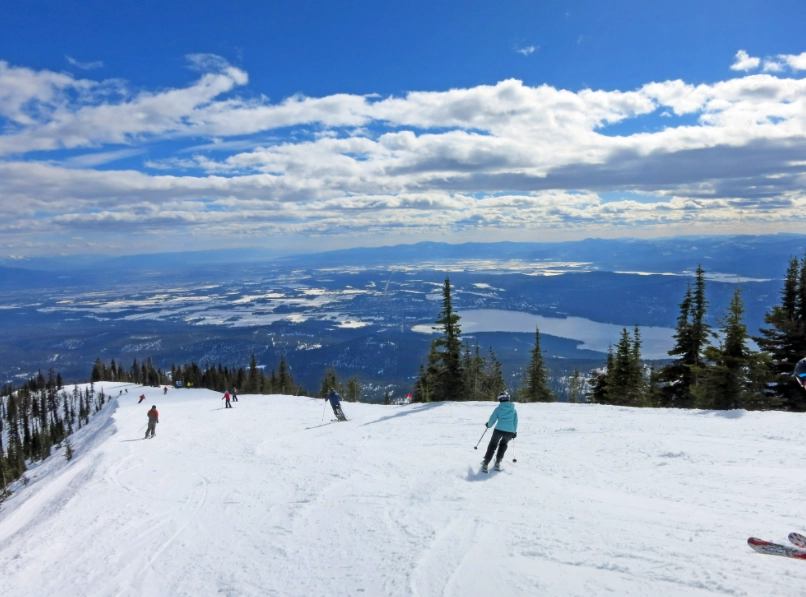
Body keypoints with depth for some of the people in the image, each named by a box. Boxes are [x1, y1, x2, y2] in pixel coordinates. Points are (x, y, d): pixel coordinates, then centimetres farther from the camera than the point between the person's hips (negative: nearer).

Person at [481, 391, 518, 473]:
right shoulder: (513, 409, 9)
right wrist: (515, 432, 25)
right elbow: (515, 421, 13)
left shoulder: (498, 408, 1)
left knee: (492, 445, 16)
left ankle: (486, 463, 9)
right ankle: (498, 463, 25)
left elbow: (492, 419, 5)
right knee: (503, 444, 29)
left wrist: (488, 424, 26)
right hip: (510, 431, 2)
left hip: (499, 430, -2)